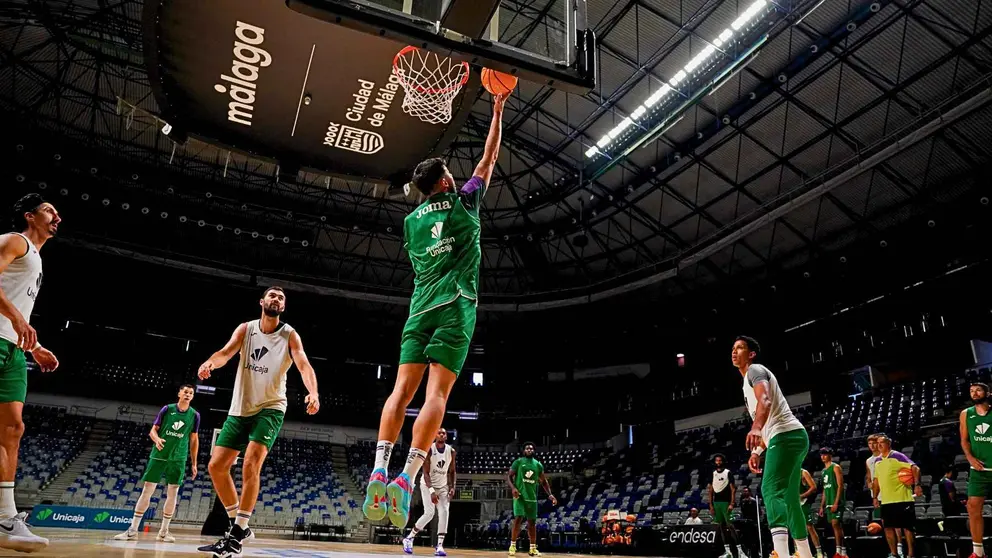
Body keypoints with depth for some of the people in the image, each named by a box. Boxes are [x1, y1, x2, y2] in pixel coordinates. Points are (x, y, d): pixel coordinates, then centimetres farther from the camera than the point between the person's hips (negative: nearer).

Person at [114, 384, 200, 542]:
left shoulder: (194, 415, 1)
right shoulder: (167, 409, -1)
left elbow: (194, 440, 7)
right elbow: (153, 430, 3)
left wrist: (194, 463, 6)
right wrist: (157, 439, -21)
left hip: (178, 459, 1)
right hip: (158, 456, -1)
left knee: (172, 494, 1)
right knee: (147, 490, 0)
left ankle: (164, 531, 12)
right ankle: (133, 530, 9)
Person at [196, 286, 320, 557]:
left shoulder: (290, 335, -7)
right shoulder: (246, 329, 3)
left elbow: (304, 364, -21)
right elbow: (226, 352, -13)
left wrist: (313, 393, -42)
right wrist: (210, 362, -38)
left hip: (270, 408, -5)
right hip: (239, 408, 5)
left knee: (251, 464, -20)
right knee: (216, 466, 3)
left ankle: (237, 534, -8)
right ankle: (239, 525, 18)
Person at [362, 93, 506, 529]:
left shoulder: (412, 220, 17)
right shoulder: (464, 202, 8)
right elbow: (489, 158, 19)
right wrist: (498, 113, 29)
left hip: (421, 306, 4)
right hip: (455, 306, -4)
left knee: (403, 388, -1)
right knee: (437, 392, -11)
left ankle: (379, 470, -13)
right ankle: (407, 478, -21)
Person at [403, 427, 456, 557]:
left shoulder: (451, 451, -6)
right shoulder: (429, 450, -19)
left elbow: (452, 471, 5)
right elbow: (426, 473, -21)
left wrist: (452, 487, -8)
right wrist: (431, 491, -30)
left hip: (443, 486, 4)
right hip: (428, 484, -4)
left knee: (444, 512, -12)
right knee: (429, 513, -13)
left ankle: (440, 546, -9)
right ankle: (409, 538, 7)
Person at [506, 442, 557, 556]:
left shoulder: (538, 465, 9)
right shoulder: (518, 462, -1)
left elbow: (543, 481, 15)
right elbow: (509, 476, -2)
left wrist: (550, 494, 3)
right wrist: (513, 488, -20)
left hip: (532, 497, 4)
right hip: (520, 496, -4)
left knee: (532, 522, 7)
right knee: (518, 519, -14)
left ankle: (533, 548, 15)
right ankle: (512, 545, -5)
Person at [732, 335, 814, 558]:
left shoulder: (755, 370, -2)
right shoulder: (749, 380, 28)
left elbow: (765, 401, -24)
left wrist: (756, 428, -40)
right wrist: (757, 451, 25)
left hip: (786, 435, -11)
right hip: (789, 437, 11)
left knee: (771, 490, -21)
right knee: (789, 498, 15)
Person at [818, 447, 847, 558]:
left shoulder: (835, 467, -4)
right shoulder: (824, 471, 19)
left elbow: (840, 486, -12)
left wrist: (836, 502, -20)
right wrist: (822, 506, 18)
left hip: (836, 502, -8)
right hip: (829, 502, 8)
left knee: (836, 524, -14)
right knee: (836, 525, 8)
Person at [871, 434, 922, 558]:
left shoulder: (897, 456, -7)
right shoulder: (877, 461, 13)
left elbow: (915, 468, -15)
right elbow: (876, 480, 20)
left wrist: (916, 485, -28)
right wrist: (875, 497, 14)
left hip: (902, 499, -6)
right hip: (886, 501, 7)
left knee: (907, 526, -2)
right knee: (888, 527, 6)